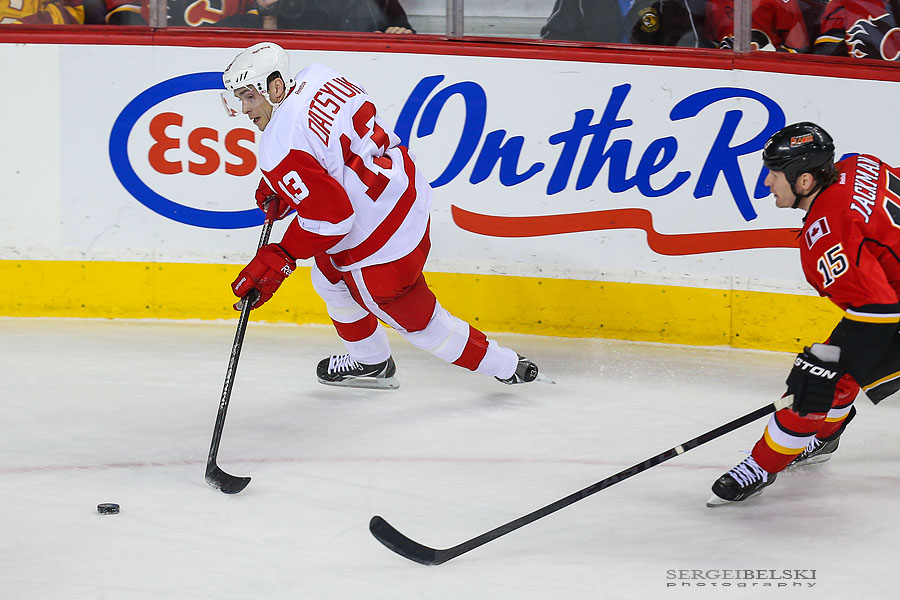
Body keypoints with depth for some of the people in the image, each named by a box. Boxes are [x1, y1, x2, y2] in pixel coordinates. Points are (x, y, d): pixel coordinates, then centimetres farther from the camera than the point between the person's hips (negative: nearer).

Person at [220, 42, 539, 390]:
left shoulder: (280, 149, -26)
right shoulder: (316, 77, -2)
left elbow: (329, 214, -29)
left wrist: (277, 260, -19)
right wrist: (279, 186, 14)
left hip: (381, 250, -9)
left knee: (418, 323, 13)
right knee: (329, 277, 29)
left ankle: (504, 366, 28)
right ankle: (370, 362, 48)